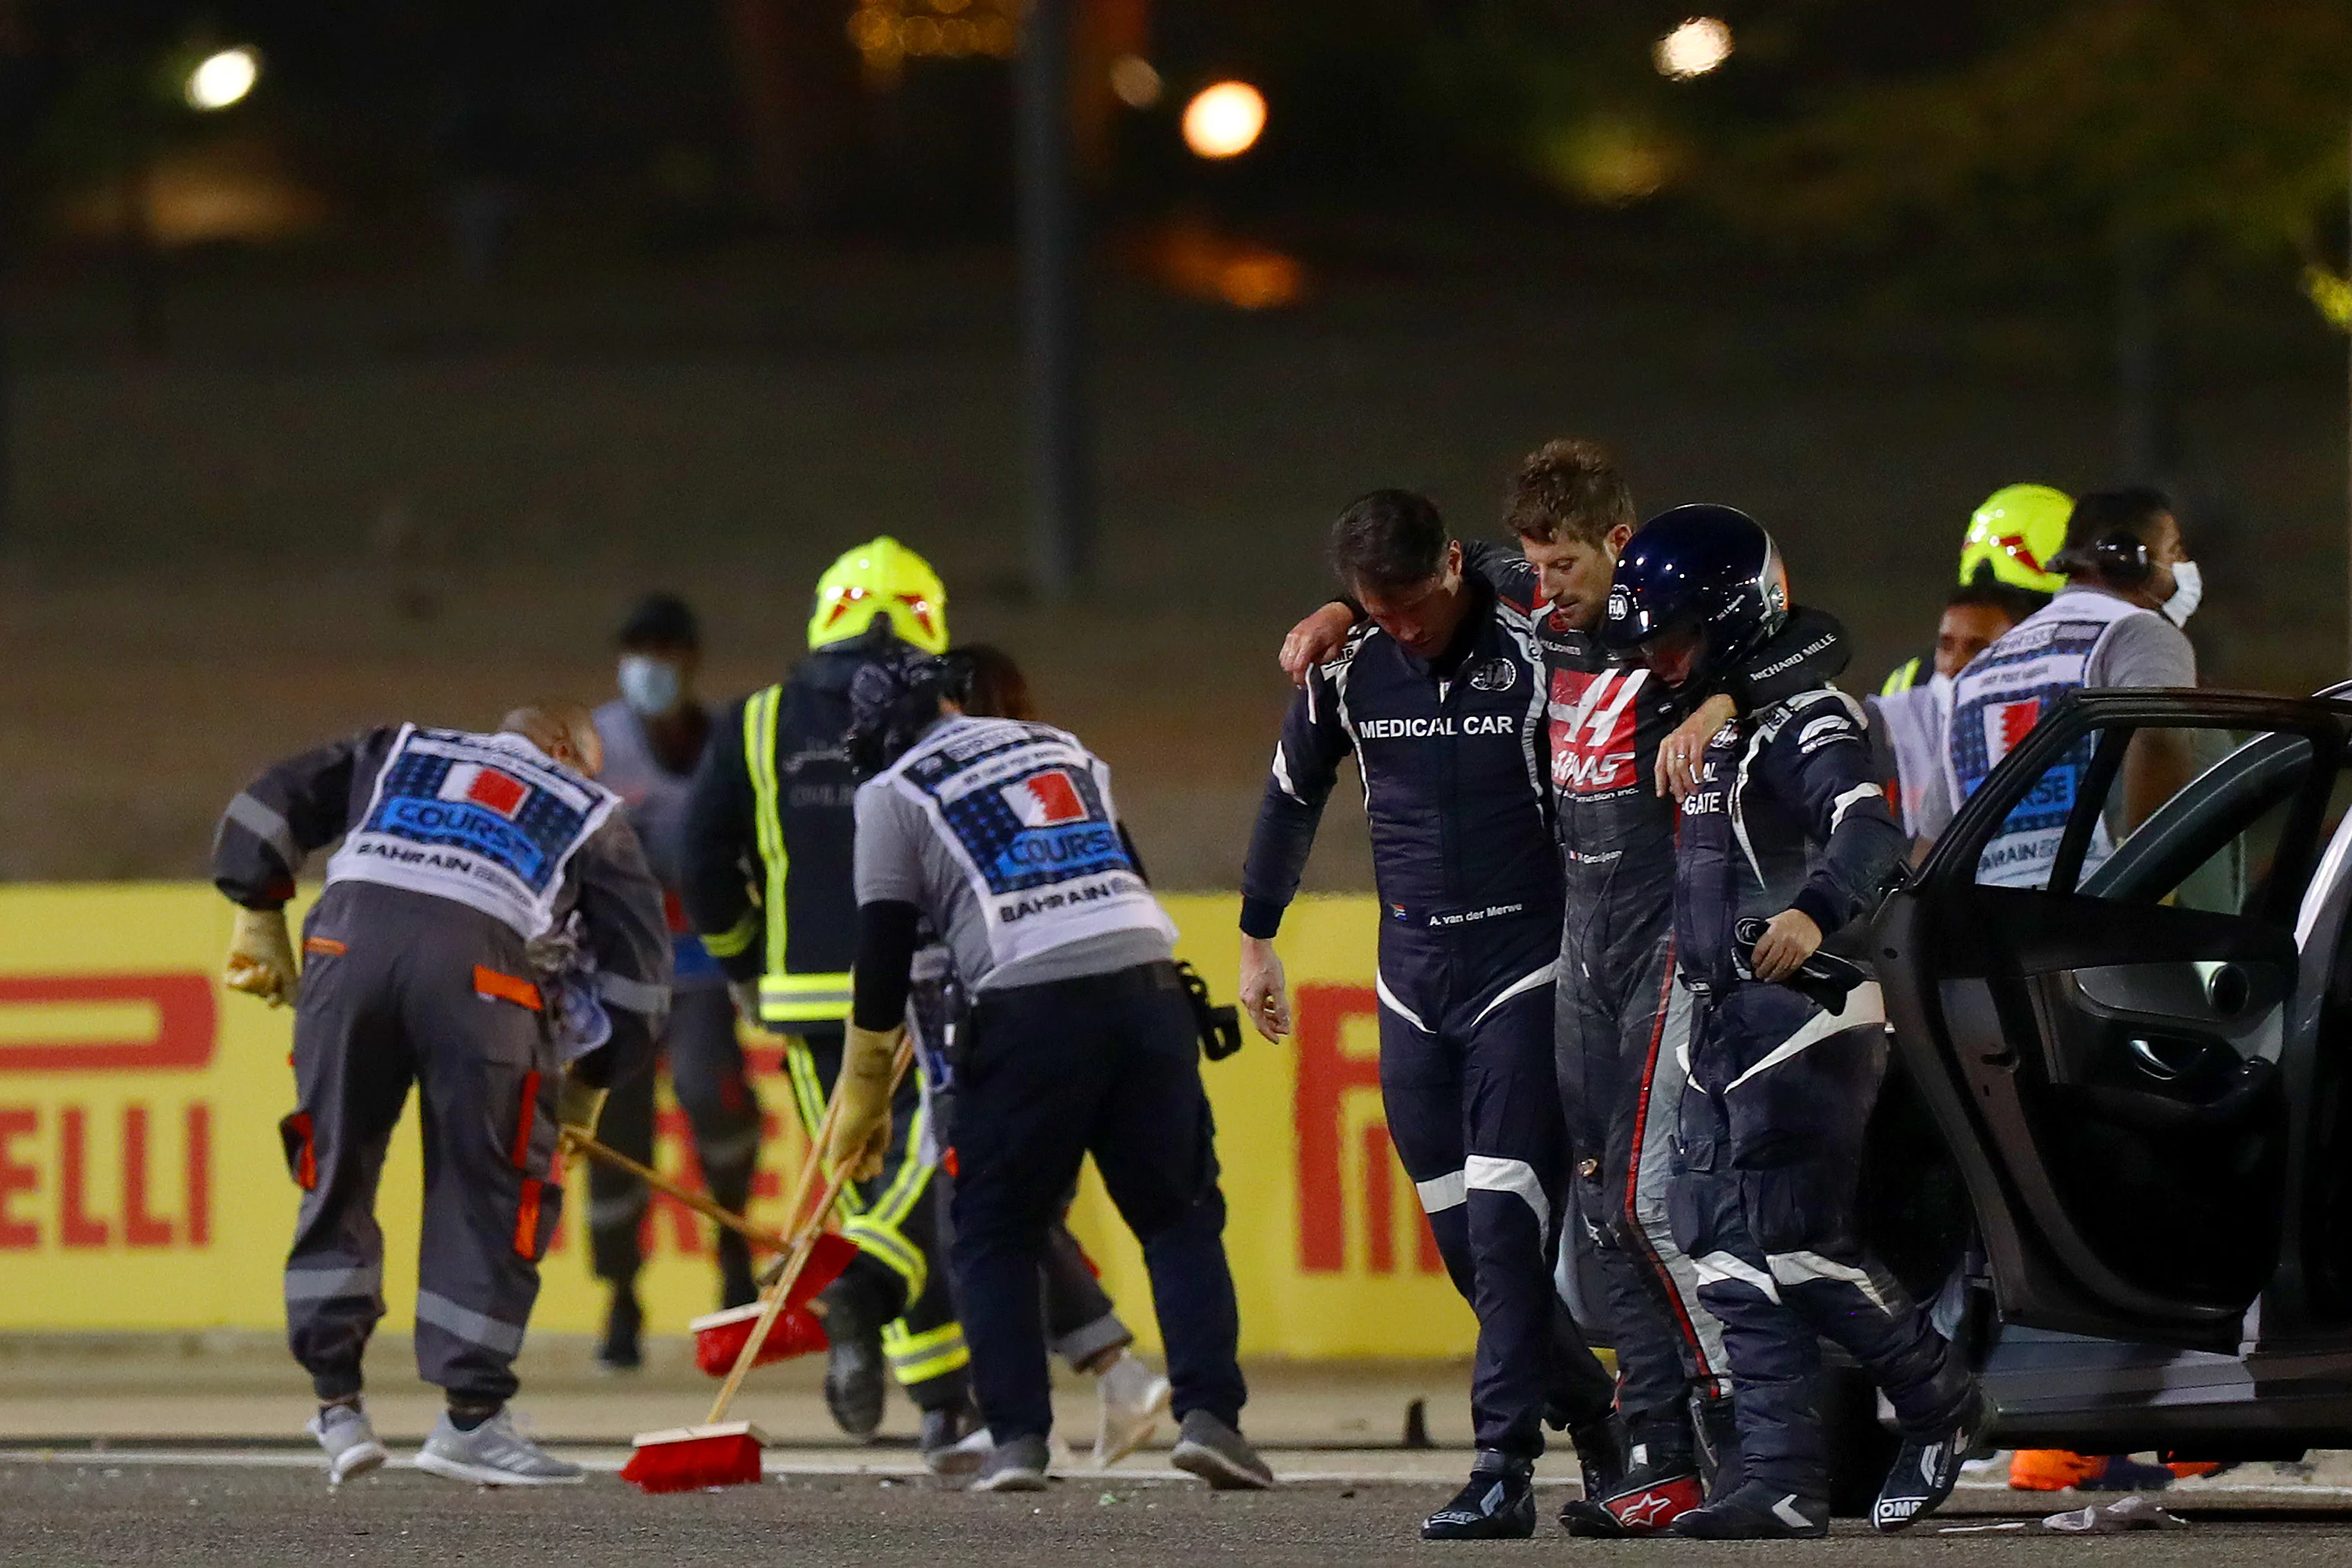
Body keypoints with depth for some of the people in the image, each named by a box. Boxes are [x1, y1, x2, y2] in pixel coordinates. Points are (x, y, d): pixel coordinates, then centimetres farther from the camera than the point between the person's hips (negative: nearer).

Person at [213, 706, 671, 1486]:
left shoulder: (397, 752, 35)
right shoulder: (592, 817, 30)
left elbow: (272, 804, 26)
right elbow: (638, 961, 25)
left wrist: (259, 918, 30)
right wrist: (587, 1083, 33)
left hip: (351, 934, 2)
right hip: (483, 970, -2)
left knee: (336, 1171, 15)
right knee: (493, 1191, 9)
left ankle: (336, 1408, 15)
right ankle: (470, 1417, 8)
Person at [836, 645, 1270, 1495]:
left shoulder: (893, 793, 12)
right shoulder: (1064, 750, 26)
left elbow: (885, 954, 7)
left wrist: (864, 1096, 13)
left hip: (1030, 1009, -3)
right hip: (1148, 982, 3)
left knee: (997, 1231, 9)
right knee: (1180, 1213, 10)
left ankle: (1017, 1436, -2)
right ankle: (1209, 1414, -5)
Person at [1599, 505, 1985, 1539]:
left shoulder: (1800, 718, -13)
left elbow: (1870, 832, -30)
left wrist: (1814, 914, -45)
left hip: (1802, 1014, -10)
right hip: (1727, 1022, 10)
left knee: (1791, 1238, -14)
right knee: (1730, 1254, 2)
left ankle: (1939, 1401, 6)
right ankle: (1785, 1483, 2)